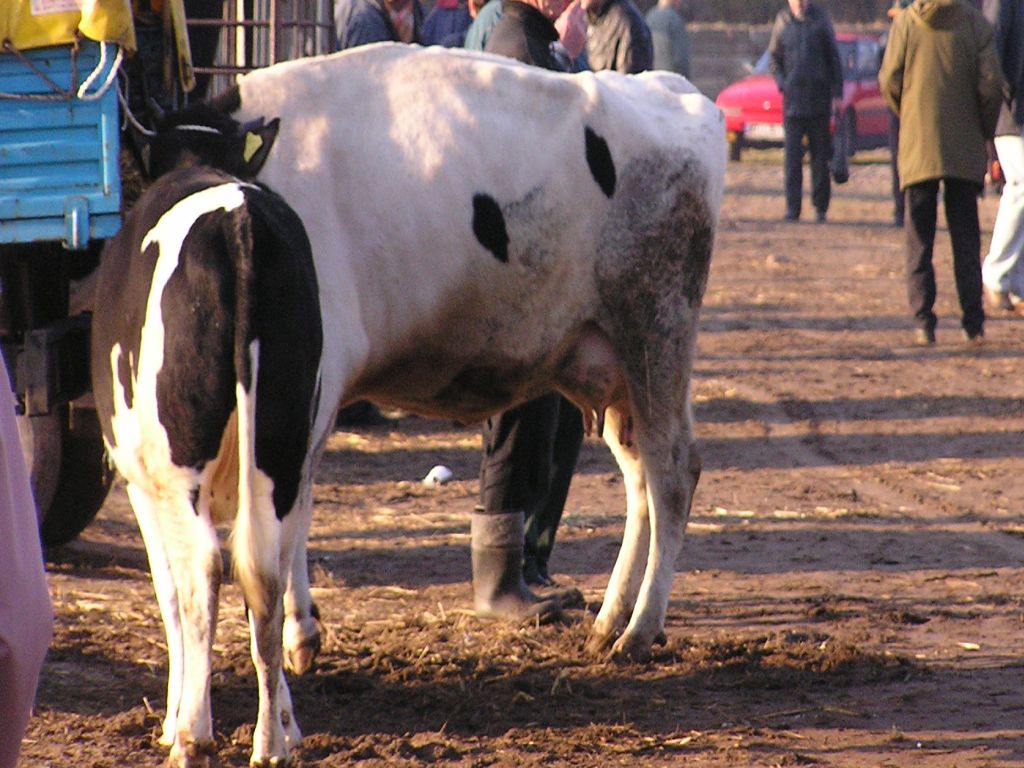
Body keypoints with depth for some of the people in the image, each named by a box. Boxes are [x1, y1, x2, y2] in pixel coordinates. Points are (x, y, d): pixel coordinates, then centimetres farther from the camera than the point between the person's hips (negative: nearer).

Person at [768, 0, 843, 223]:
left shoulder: (821, 19, 1)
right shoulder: (782, 22, 4)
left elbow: (834, 58, 5)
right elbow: (774, 58, 13)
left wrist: (837, 92, 0)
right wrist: (782, 83, -2)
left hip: (819, 99, 0)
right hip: (792, 100, 0)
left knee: (820, 155, 3)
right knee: (792, 156, -4)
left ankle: (821, 207, 10)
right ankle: (792, 209, -3)